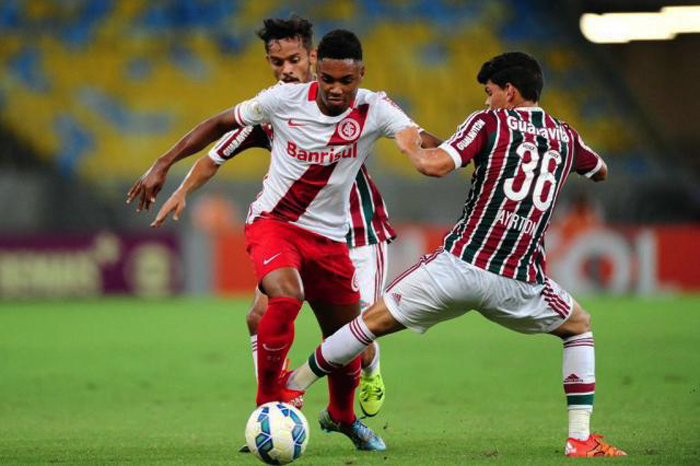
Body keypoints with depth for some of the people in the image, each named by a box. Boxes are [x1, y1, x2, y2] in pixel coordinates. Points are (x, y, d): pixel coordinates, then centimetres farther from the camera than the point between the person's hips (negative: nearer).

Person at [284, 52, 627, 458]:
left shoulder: (490, 123, 2)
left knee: (374, 321, 12)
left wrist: (409, 146, 8)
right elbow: (601, 172, 36)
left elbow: (436, 165, -12)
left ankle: (290, 389, 17)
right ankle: (580, 439, 15)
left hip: (461, 265, -2)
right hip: (520, 283, 2)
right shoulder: (566, 137, 14)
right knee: (579, 327, 27)